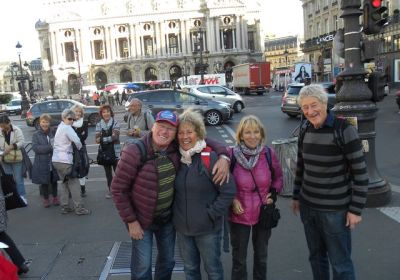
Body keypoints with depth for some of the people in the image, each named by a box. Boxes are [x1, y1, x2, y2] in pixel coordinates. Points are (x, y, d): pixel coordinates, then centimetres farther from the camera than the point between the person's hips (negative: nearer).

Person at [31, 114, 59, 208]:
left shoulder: (54, 132, 1)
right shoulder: (36, 135, -2)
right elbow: (35, 147, -13)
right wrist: (50, 147, -21)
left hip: (54, 162, 1)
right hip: (42, 163, -1)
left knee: (54, 181, 13)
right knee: (44, 182, 9)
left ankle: (55, 198, 30)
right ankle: (46, 199, 26)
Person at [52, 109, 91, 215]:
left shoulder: (60, 127, 18)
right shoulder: (67, 127, -10)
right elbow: (77, 141, -22)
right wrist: (80, 148, -3)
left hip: (56, 160, 9)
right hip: (64, 160, -9)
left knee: (66, 183, 17)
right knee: (74, 183, -3)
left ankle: (65, 207, 19)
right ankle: (79, 208, -1)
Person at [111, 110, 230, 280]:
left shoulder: (176, 148, -11)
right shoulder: (134, 152, -23)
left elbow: (205, 142, 1)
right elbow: (118, 189, -17)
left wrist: (223, 156, -19)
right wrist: (131, 221, -15)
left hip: (168, 217, 4)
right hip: (142, 219, -4)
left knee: (167, 261, 20)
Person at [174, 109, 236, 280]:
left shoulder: (211, 158, -16)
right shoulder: (177, 157, 1)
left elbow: (229, 191, -15)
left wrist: (211, 214, -15)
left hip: (208, 228, -4)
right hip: (182, 227, 5)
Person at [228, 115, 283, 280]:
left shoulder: (269, 153, -9)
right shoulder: (231, 154, -15)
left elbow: (278, 178, 8)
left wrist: (273, 194, -7)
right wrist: (231, 200, -12)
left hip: (263, 214, 2)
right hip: (239, 215, -2)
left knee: (261, 256, 22)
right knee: (239, 259, 14)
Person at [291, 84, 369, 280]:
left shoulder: (344, 130, -16)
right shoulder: (305, 132, 2)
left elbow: (360, 173, -14)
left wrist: (356, 209, -14)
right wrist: (296, 196, 15)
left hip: (335, 210, -5)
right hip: (308, 206, 5)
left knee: (340, 263, 6)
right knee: (316, 257, 19)